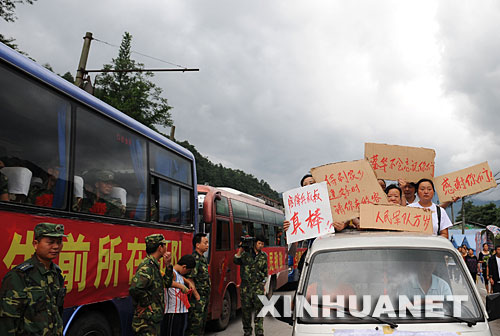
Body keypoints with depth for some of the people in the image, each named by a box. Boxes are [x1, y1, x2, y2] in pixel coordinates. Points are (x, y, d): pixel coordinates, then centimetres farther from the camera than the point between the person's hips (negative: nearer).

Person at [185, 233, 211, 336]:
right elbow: (189, 279, -22)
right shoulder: (194, 259, -16)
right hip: (197, 299, -10)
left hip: (205, 298, 10)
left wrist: (206, 297, 17)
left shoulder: (202, 259, 14)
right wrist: (197, 297, -19)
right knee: (195, 324, -5)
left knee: (202, 324, 15)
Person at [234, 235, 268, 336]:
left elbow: (265, 272, 16)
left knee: (259, 308, -6)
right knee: (246, 309, 5)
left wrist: (264, 285, 13)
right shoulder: (246, 253, 3)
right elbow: (236, 261, -10)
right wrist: (241, 249, -15)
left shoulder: (264, 256, 10)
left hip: (258, 286, 1)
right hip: (246, 285, -1)